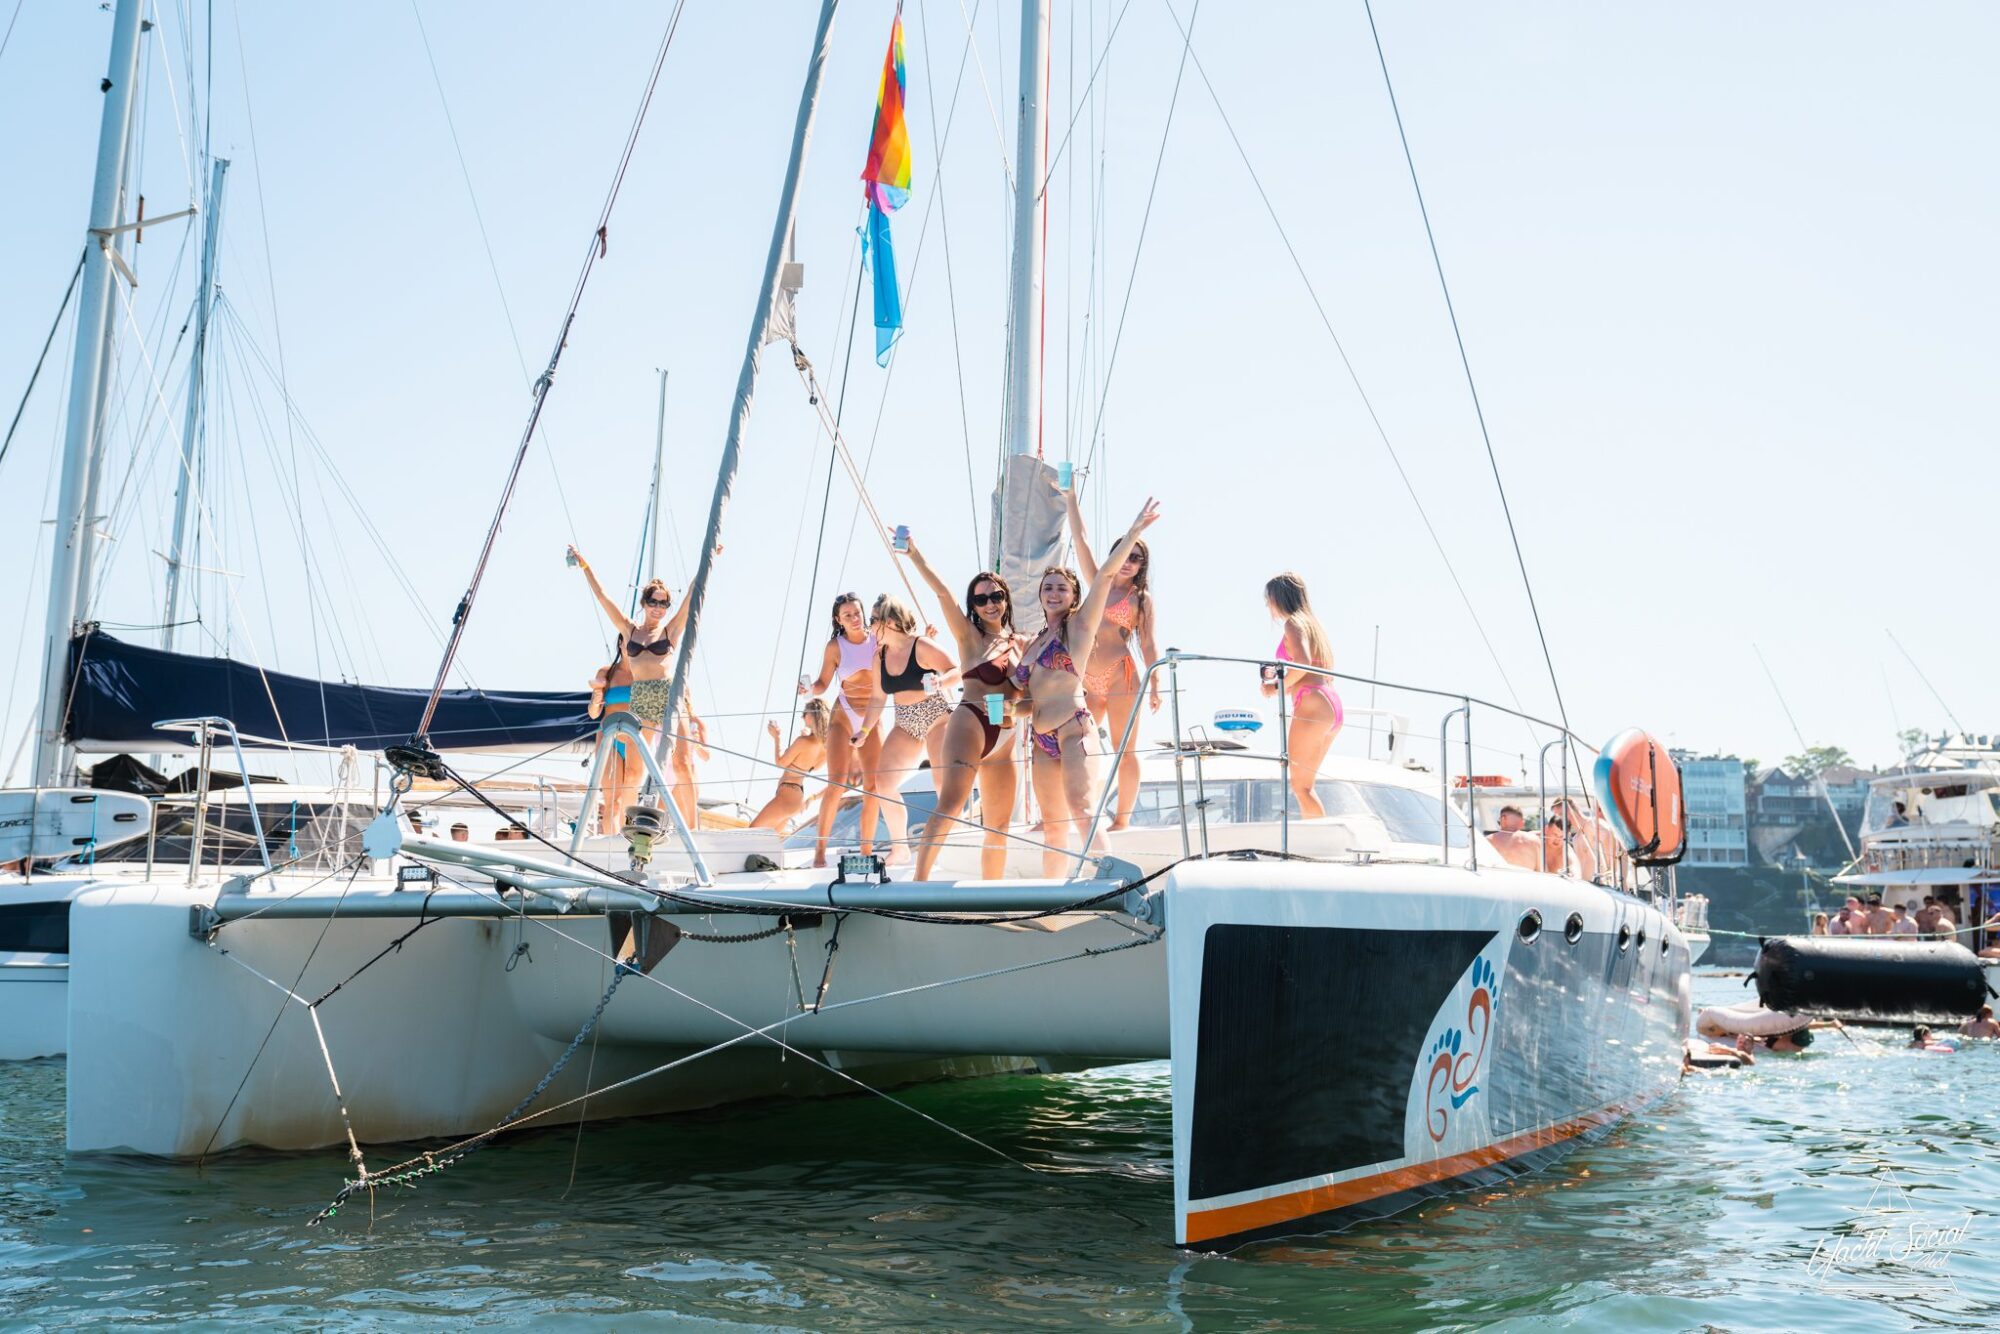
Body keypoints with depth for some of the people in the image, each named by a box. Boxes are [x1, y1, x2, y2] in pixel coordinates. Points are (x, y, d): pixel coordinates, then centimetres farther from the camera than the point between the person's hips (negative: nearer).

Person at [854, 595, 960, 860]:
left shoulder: (921, 647, -14)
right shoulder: (880, 657, 5)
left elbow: (956, 671, -17)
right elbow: (878, 698, 14)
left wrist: (940, 682, -37)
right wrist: (863, 732, 10)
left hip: (936, 717, -7)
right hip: (906, 725, 7)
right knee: (882, 784, -3)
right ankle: (898, 847, 8)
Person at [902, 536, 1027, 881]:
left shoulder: (1021, 643, 16)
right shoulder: (969, 636, 2)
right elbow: (942, 593, -11)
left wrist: (1014, 707, -2)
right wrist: (914, 554, -21)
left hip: (1005, 737, 6)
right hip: (970, 723, -6)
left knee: (999, 825, 8)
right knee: (950, 802, -24)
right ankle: (919, 880, -32)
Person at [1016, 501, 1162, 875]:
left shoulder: (1079, 626, 3)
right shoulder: (1032, 644, 20)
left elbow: (1105, 575, -7)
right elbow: (1020, 692, 26)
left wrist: (1134, 531, -14)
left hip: (1073, 730, -6)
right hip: (1041, 739, 6)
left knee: (1082, 812, -22)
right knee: (1053, 827, 9)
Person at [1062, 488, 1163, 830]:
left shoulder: (1141, 598, 5)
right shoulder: (1098, 584, 16)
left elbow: (1148, 645, 0)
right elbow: (1080, 540, 16)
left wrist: (1155, 687, -7)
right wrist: (1071, 501, 15)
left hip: (1121, 676, -5)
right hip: (1088, 680, 5)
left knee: (1124, 750, -3)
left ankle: (1122, 820, -1)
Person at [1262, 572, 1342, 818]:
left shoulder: (1293, 623, -4)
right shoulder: (1313, 623, 23)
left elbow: (1303, 663, -20)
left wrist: (1278, 686, -8)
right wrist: (1279, 675, 22)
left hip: (1311, 705, -10)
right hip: (1333, 707, 10)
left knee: (1300, 786, -7)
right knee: (1305, 784, 15)